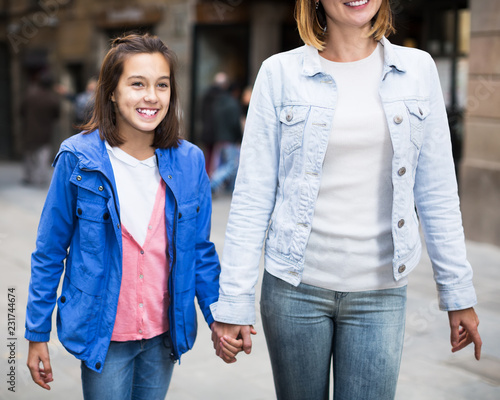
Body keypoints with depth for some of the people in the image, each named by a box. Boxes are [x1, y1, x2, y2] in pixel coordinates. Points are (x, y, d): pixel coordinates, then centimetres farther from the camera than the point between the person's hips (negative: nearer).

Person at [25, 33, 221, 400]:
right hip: (104, 335, -3)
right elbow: (49, 253, -3)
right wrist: (37, 334, -1)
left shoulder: (189, 161, -3)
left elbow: (201, 251, 5)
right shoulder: (77, 159, -10)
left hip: (164, 334, 3)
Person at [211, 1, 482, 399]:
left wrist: (459, 293, 6)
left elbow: (438, 193, 7)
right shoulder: (280, 73, -3)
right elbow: (252, 197, -3)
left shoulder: (418, 69, 3)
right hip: (296, 287, -1)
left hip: (381, 292, 1)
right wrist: (233, 303, -5)